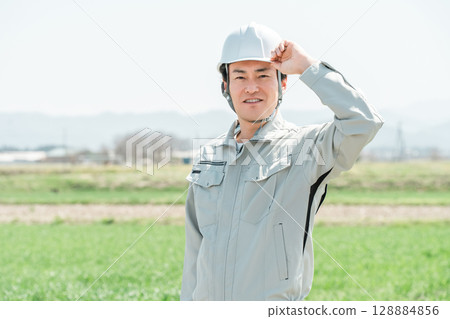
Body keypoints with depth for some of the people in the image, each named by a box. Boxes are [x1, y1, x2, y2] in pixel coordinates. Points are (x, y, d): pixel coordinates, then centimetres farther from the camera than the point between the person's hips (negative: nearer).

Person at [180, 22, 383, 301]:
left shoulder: (306, 148, -5)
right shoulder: (210, 155, 11)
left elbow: (363, 123, -24)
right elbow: (196, 248, 15)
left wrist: (308, 67, -16)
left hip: (275, 306, -4)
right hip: (208, 305, 5)